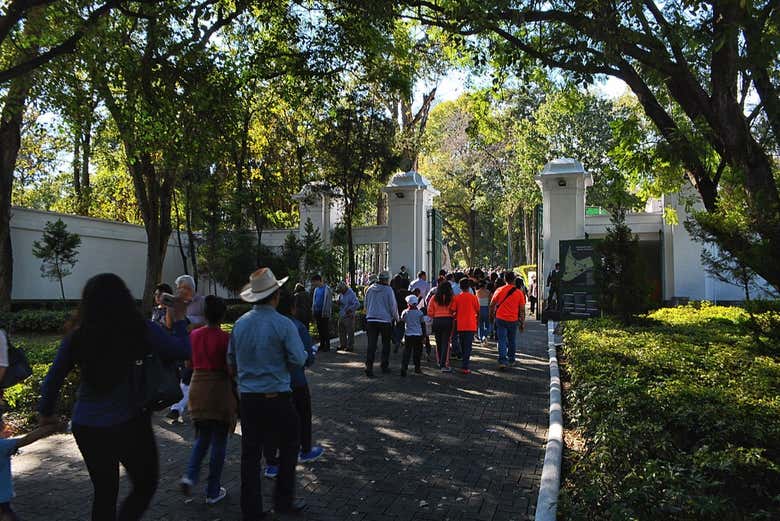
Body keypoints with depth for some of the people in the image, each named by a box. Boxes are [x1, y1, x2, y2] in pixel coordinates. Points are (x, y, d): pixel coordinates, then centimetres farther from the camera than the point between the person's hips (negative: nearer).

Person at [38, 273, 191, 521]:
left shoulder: (76, 338, -2)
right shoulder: (140, 330, -13)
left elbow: (52, 379, 7)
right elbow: (183, 352, -9)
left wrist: (46, 412, 24)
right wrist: (179, 320, 7)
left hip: (85, 425, 4)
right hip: (127, 424, -4)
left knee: (104, 491, 21)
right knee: (144, 486, 13)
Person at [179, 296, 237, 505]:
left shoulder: (194, 335, 1)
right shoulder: (224, 338, -14)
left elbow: (190, 363, 9)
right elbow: (230, 369, -11)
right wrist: (237, 399, 0)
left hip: (197, 387, 5)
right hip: (219, 389, -5)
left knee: (202, 437, 22)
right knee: (219, 441, 7)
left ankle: (190, 476, 3)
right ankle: (213, 492, 14)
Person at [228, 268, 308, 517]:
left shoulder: (240, 323, 2)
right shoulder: (283, 324, -14)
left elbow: (231, 362, 11)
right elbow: (298, 360, -14)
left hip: (247, 396, 5)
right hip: (277, 397, -5)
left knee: (250, 453, 12)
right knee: (289, 446, 16)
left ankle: (250, 509, 21)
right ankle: (284, 500, 22)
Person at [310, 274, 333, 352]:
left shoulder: (327, 289, -11)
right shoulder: (316, 289, 12)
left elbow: (328, 301, -13)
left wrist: (325, 312, -16)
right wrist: (313, 312, 11)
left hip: (324, 312, -7)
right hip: (317, 312, 7)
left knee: (325, 329, -1)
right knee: (319, 329, 10)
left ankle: (327, 346, 5)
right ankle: (322, 345, 18)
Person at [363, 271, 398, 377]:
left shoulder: (370, 289, 6)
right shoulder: (388, 290, -8)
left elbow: (366, 305, 16)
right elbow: (393, 306, -5)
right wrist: (396, 318, 10)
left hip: (371, 320, 3)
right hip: (385, 320, -3)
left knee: (371, 344, 0)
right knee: (386, 344, 13)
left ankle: (369, 367, -10)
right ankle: (384, 366, 20)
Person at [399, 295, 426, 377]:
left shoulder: (405, 312, -1)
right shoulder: (420, 313, -1)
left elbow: (402, 322, 6)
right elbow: (423, 324, 4)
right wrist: (424, 335, 14)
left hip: (408, 335, 0)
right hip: (418, 335, 0)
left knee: (406, 352, 1)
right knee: (417, 352, 11)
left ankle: (404, 368, -12)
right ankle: (417, 368, 19)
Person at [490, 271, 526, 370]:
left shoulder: (499, 290, -6)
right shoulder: (519, 293, -4)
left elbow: (492, 304, 0)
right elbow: (522, 310, -1)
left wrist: (492, 314, 17)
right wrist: (522, 323, 7)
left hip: (501, 319, -1)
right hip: (513, 320, 1)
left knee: (502, 341, 0)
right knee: (512, 341, 17)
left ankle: (502, 361, -11)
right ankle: (511, 360, 29)